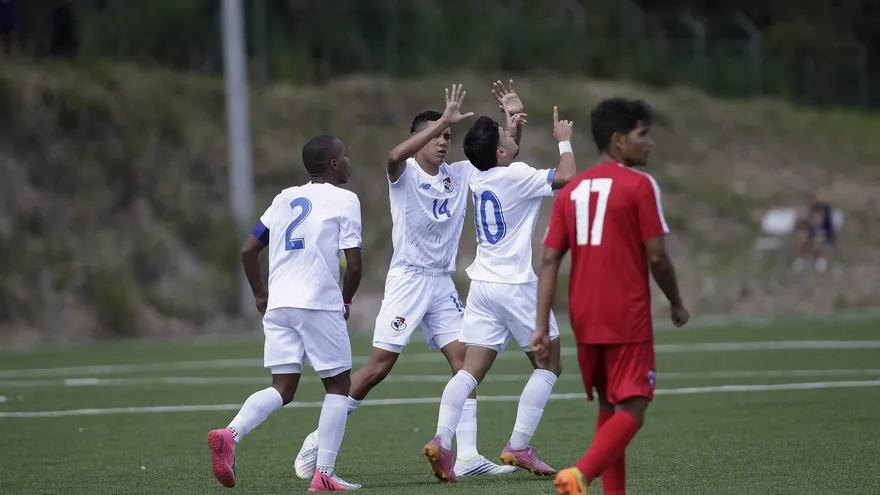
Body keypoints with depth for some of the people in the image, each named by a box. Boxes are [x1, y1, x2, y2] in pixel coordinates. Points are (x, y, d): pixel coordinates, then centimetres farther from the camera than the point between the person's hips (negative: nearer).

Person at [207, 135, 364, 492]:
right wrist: (347, 300, 12)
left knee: (283, 388, 6)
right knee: (338, 385, 7)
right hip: (320, 303, -5)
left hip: (279, 305, 5)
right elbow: (353, 264, -5)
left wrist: (260, 295, 26)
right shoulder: (344, 200, 2)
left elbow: (248, 250, 14)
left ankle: (231, 434, -20)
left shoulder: (286, 198, 18)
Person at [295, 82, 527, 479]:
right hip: (407, 280, -6)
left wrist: (514, 117, -2)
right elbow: (395, 156, -32)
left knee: (464, 360, -5)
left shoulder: (459, 174, 9)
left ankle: (468, 457, -4)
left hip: (443, 283, 6)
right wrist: (443, 120, -35)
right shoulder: (405, 173, -9)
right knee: (378, 367, -6)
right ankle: (320, 439, 6)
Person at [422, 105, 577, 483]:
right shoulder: (515, 176, -13)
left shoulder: (478, 179, 9)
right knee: (549, 365, 8)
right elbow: (566, 177, -16)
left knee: (471, 370, 0)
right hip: (516, 285, -6)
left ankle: (441, 441, -18)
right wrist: (565, 141, -1)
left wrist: (509, 131, 33)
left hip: (482, 284, 7)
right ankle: (518, 447, 0)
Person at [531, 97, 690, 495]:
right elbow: (656, 257, -10)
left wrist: (542, 326, 2)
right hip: (628, 320, -6)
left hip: (585, 321, 6)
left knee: (609, 410, 18)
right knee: (631, 412, -6)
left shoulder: (571, 190, 10)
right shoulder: (639, 185, -7)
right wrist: (677, 304, 6)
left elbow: (549, 260, 4)